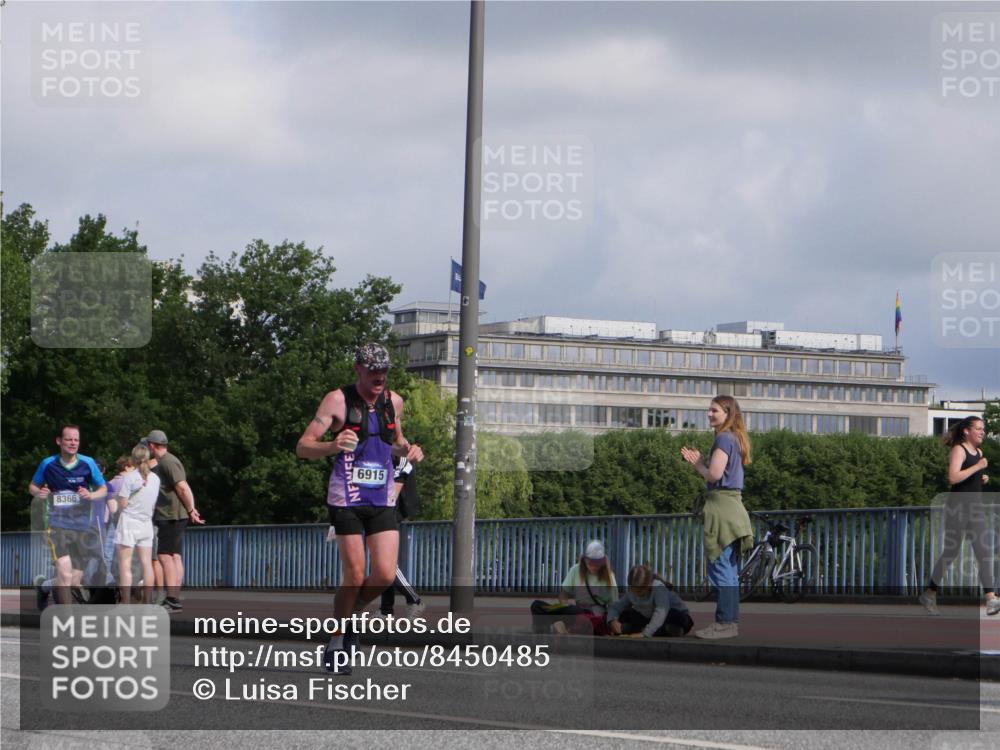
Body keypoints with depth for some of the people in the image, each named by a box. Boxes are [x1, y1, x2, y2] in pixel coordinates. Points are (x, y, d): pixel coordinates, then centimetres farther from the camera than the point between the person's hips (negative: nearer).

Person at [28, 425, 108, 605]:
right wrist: (38, 493, -10)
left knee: (75, 581, 8)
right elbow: (32, 486, 13)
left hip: (83, 526, 2)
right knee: (65, 574, -19)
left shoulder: (88, 463, 0)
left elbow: (104, 489, 9)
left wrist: (91, 495, -13)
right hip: (58, 527, -2)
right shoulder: (48, 464, -1)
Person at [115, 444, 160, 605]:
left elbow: (122, 504, -13)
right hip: (146, 523, 5)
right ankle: (148, 601, 7)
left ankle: (125, 602, -9)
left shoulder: (129, 477, -11)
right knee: (146, 563, 7)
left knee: (125, 564, -3)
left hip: (129, 521, -5)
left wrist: (117, 494, 7)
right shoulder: (155, 478, 5)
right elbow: (155, 505, 10)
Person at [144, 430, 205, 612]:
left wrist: (191, 510, -18)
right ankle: (174, 598, 13)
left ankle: (172, 599, -18)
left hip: (171, 517, -10)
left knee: (165, 556, -13)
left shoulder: (168, 462, -14)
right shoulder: (161, 463, 19)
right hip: (171, 517, 10)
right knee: (174, 557, 10)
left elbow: (182, 487, -21)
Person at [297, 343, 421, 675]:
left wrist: (407, 449, 3)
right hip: (347, 500, -4)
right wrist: (333, 445, -31)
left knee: (385, 575, -7)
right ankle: (336, 645, 9)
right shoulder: (338, 400, -7)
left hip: (382, 501, 4)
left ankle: (351, 613, 22)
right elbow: (302, 447, -11)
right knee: (355, 576, -7)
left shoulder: (393, 401, 8)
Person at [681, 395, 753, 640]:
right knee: (730, 571, 12)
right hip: (732, 506, 10)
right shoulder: (735, 439, 18)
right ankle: (730, 621, 15)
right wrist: (698, 462, 8)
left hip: (722, 506, -10)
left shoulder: (724, 438, -11)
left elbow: (714, 474, -20)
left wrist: (698, 463, -1)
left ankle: (725, 622, -10)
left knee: (721, 569, -9)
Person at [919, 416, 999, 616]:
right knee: (951, 551, 0)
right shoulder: (958, 450, -10)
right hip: (958, 507, -7)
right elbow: (953, 478, -24)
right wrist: (978, 467, -21)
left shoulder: (979, 453, 16)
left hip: (976, 507, 7)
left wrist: (983, 478, 10)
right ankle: (929, 594, 15)